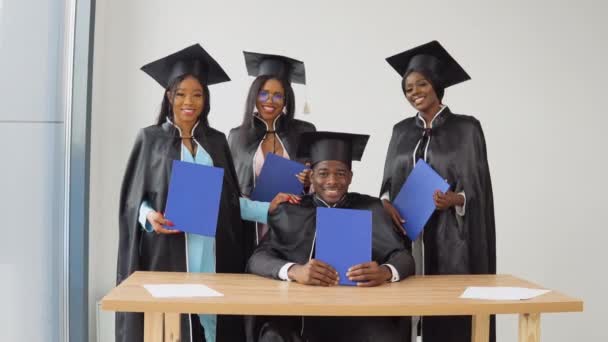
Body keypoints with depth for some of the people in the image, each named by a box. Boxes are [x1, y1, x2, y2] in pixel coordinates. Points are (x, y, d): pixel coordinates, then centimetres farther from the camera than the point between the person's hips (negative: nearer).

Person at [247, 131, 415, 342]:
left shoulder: (371, 209, 13)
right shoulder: (289, 212, 10)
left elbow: (403, 258, 4)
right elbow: (257, 259, -1)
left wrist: (385, 272, -21)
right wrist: (294, 271, -24)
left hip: (358, 312, 1)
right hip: (298, 312, -1)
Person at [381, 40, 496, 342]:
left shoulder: (466, 128, -1)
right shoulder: (401, 131, 12)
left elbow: (477, 188, -3)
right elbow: (389, 182, 13)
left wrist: (455, 200, -23)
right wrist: (386, 202, -7)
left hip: (450, 239, -4)